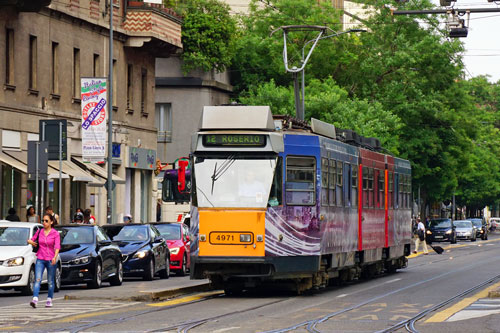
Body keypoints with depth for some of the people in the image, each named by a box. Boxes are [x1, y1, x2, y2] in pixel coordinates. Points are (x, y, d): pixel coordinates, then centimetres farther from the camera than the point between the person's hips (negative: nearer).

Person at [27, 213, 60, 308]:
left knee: (50, 281, 6)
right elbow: (32, 240, 23)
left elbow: (57, 247, -13)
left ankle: (49, 300, 18)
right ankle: (35, 299, -22)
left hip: (51, 260, -2)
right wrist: (30, 242, 0)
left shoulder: (55, 233, -4)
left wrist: (55, 257, -28)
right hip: (40, 259, 2)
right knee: (37, 279, -12)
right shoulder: (39, 232, 7)